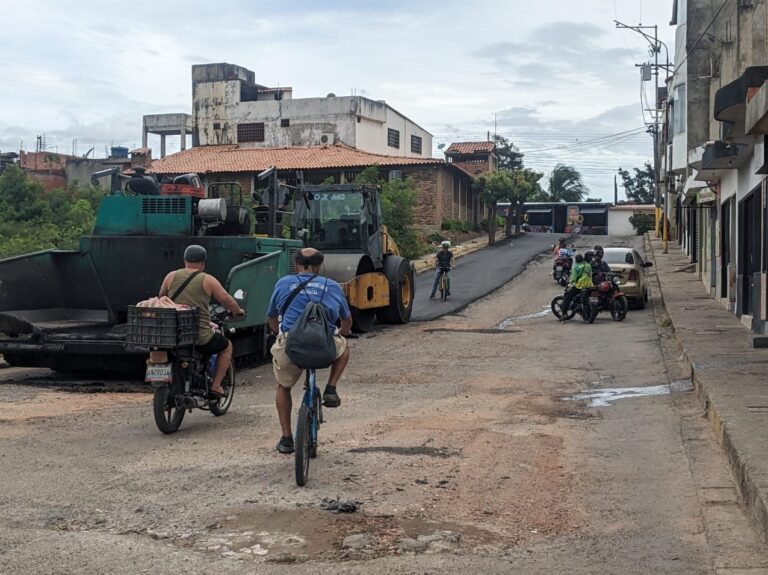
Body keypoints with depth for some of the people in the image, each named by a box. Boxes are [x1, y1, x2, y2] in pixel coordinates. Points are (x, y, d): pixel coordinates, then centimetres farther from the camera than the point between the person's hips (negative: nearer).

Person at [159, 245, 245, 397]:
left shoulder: (171, 276, 7)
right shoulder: (207, 280, -2)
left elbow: (161, 297, 22)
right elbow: (227, 300, 0)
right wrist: (237, 310, 21)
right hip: (200, 338, -4)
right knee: (226, 346, 22)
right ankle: (215, 386, 15)